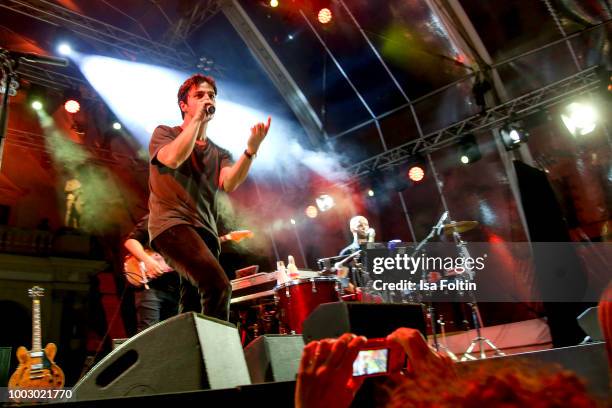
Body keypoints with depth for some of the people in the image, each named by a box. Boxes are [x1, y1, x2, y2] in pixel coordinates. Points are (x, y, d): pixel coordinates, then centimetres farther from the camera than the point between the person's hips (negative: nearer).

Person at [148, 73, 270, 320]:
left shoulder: (219, 154, 19)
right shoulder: (164, 134, 10)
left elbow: (229, 184, -5)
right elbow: (173, 159, -16)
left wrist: (251, 149, -20)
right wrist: (197, 119, -8)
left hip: (204, 232, 5)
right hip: (172, 225, -5)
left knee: (194, 309, 2)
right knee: (219, 286, -28)